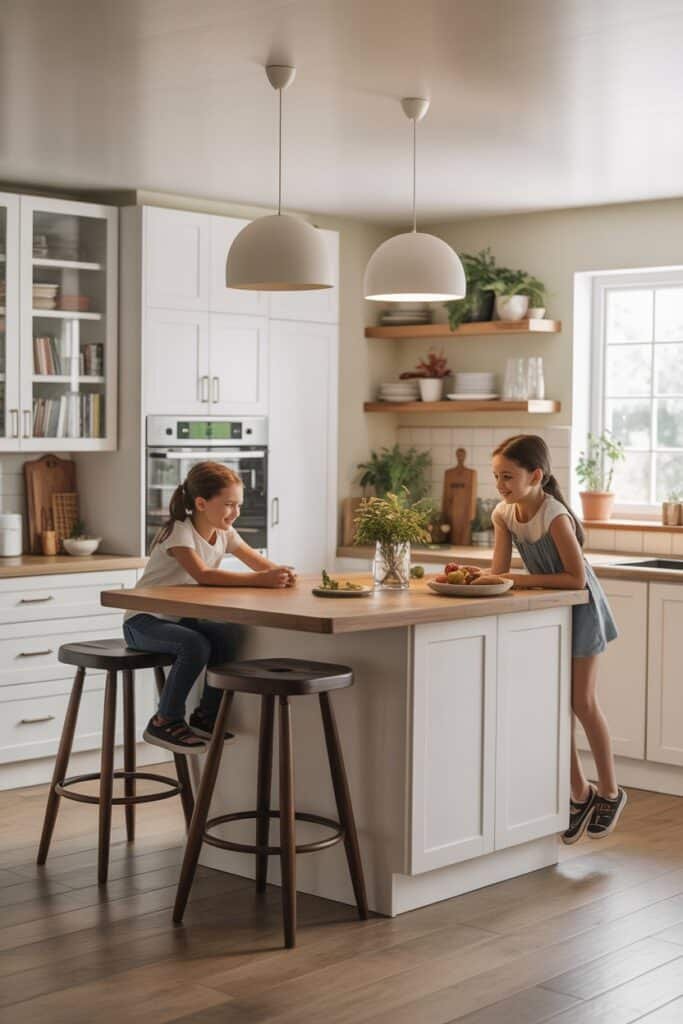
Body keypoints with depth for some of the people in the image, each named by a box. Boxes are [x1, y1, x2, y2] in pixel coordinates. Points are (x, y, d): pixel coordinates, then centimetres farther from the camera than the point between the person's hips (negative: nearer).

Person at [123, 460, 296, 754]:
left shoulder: (224, 533, 2)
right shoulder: (180, 532, -21)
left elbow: (260, 563, -2)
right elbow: (203, 575, -37)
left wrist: (280, 573, -27)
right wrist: (259, 579, -44)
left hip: (182, 618, 7)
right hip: (144, 620, -7)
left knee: (229, 636, -17)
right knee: (196, 645, -32)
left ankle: (206, 715, 0)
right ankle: (165, 721, -13)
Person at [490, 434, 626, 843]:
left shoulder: (555, 515, -28)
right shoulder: (504, 513, -7)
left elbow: (576, 577, -28)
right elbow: (500, 571, -6)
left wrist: (525, 579, -27)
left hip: (580, 609, -6)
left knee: (582, 702, 0)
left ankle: (610, 792, 18)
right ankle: (580, 794, 19)